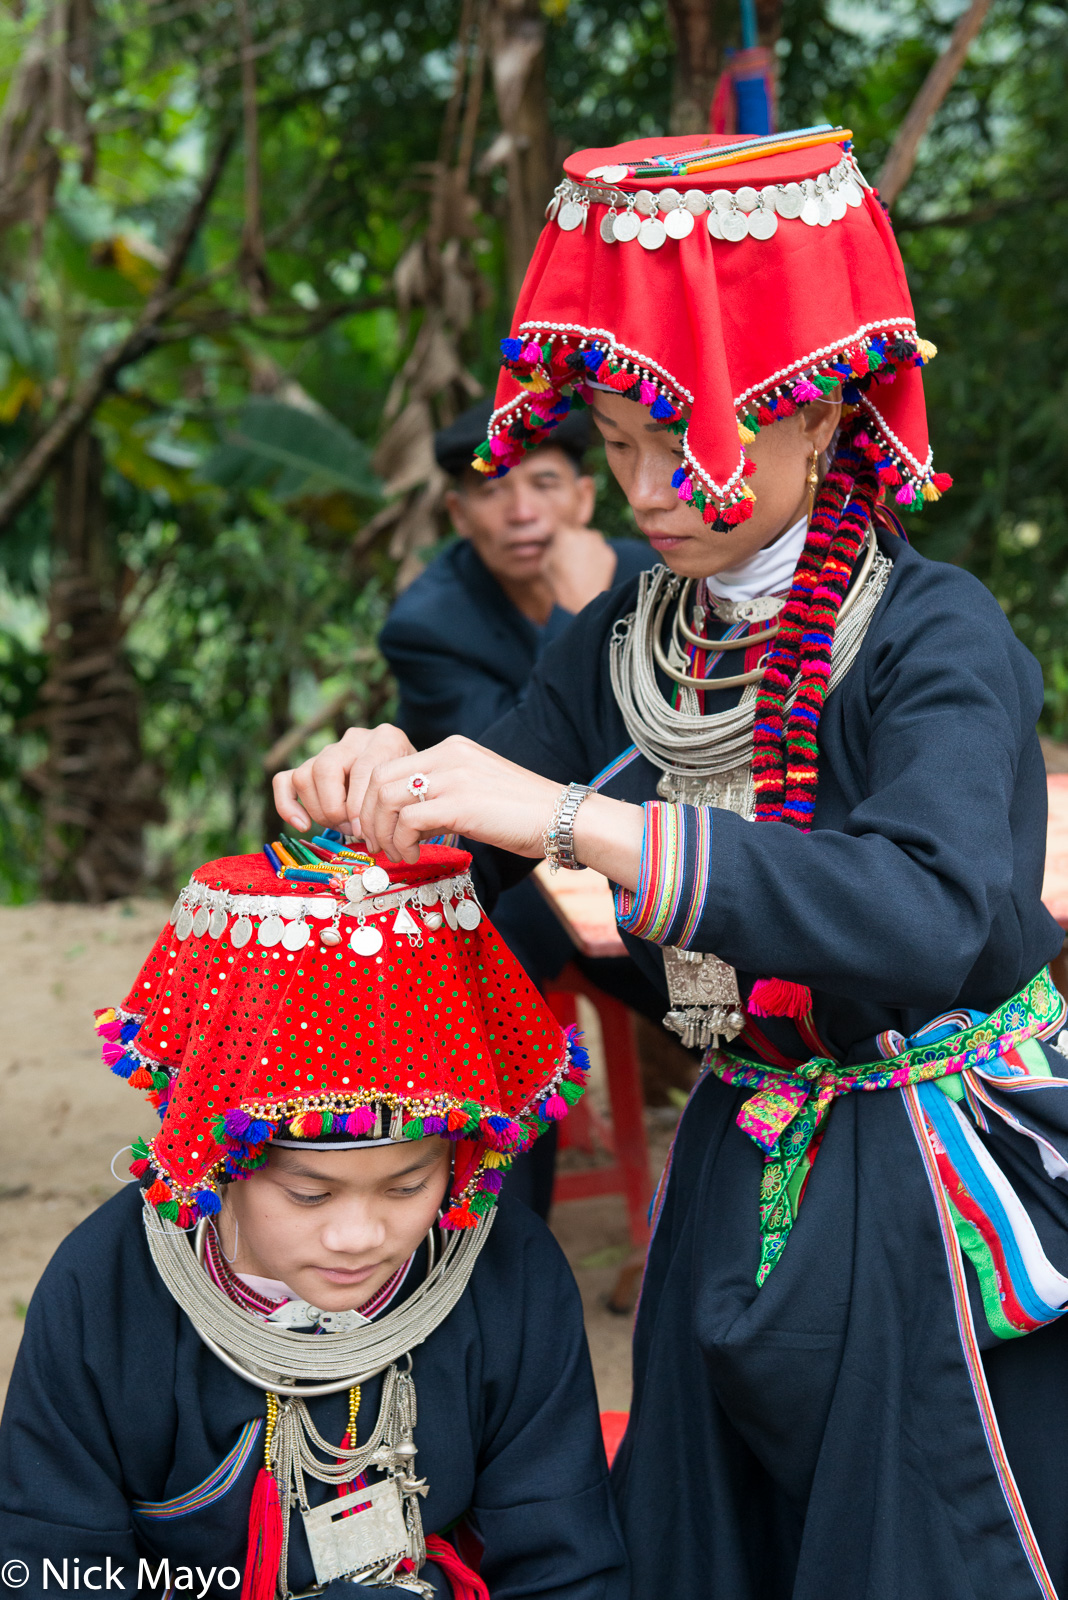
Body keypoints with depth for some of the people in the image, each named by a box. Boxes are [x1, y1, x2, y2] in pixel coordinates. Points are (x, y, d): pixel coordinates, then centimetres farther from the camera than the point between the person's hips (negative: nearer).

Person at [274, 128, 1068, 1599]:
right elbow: (465, 862, 5)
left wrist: (576, 820, -42)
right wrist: (382, 792, -20)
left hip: (939, 1181, -6)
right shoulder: (625, 646, 1)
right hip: (739, 1175, 6)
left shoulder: (935, 640, -20)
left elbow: (933, 909, -37)